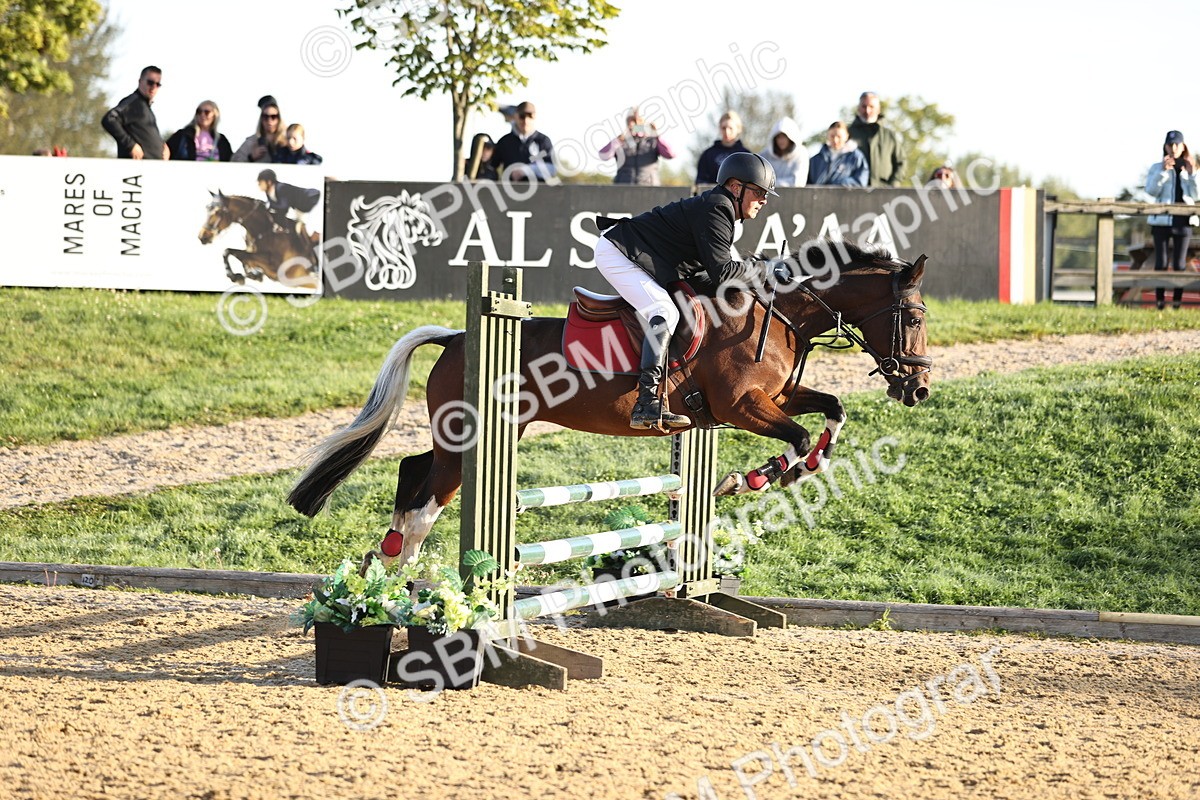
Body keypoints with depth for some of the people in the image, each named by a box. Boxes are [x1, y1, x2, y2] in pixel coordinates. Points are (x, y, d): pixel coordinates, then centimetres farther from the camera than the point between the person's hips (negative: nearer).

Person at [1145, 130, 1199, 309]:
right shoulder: (1157, 167, 6)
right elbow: (1151, 190, -8)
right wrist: (1163, 171, -18)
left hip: (1183, 220, 1)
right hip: (1162, 220, -1)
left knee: (1179, 263, 1)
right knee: (1161, 262, -5)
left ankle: (1177, 300, 4)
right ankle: (1159, 300, -3)